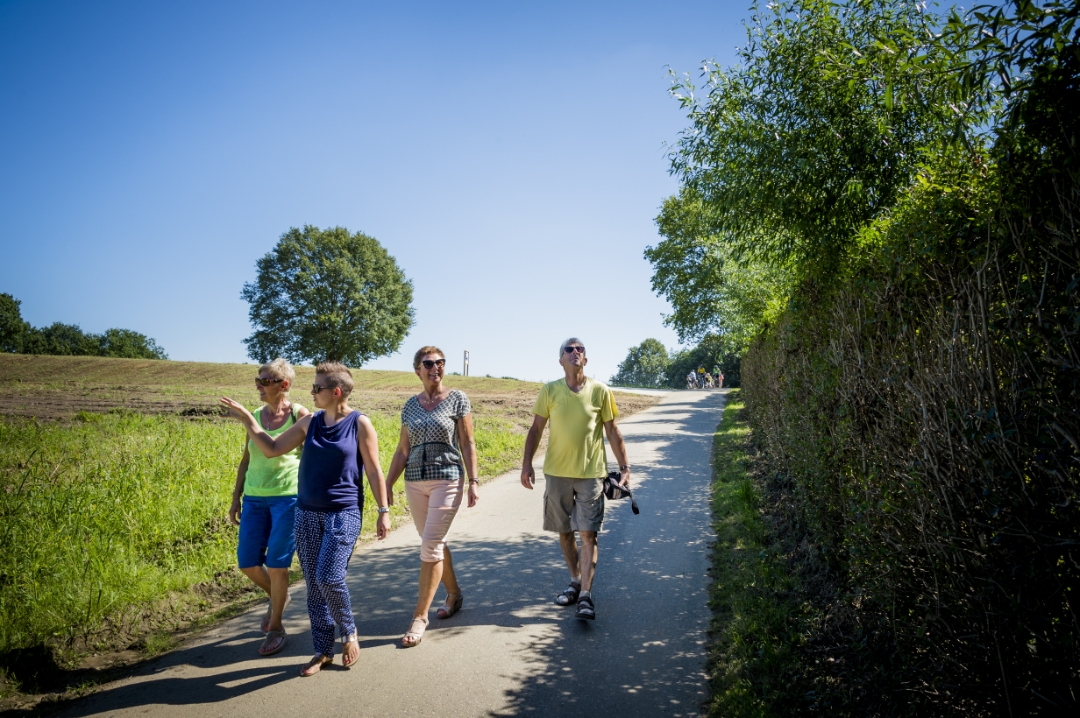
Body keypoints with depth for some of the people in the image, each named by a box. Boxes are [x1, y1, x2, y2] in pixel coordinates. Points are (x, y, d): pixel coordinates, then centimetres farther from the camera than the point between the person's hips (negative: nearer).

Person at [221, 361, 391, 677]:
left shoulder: (360, 424, -6)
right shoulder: (310, 422, 6)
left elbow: (374, 471, -3)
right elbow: (272, 449, 13)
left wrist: (384, 511, -4)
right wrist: (247, 419, 7)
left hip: (343, 513, -5)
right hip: (307, 513, 5)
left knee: (329, 578, -14)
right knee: (314, 585, 8)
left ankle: (349, 632, 14)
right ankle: (323, 650, 23)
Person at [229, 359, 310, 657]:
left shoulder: (299, 414, -7)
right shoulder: (255, 416, 8)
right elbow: (246, 460, 15)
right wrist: (236, 498, 14)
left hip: (289, 498, -5)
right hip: (255, 498, 5)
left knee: (276, 564, -2)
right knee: (247, 562, 5)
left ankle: (275, 628, 17)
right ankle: (277, 596, 35)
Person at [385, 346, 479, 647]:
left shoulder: (457, 399, -2)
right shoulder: (411, 405, 8)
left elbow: (468, 444, -1)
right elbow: (402, 450, 10)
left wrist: (473, 481, -7)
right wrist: (387, 484, 4)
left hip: (447, 479, -4)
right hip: (415, 482, 4)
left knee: (430, 546, -8)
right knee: (435, 543, 13)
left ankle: (420, 616, 1)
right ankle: (454, 594, 35)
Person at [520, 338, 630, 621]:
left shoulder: (600, 391, -1)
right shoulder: (549, 391, 1)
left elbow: (612, 431, 4)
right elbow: (536, 429, 4)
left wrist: (624, 466, 1)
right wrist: (527, 463, -5)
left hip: (591, 473, -2)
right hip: (557, 472, 2)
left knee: (588, 533, -6)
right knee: (564, 532, 12)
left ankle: (586, 595, -2)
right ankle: (575, 582, 30)